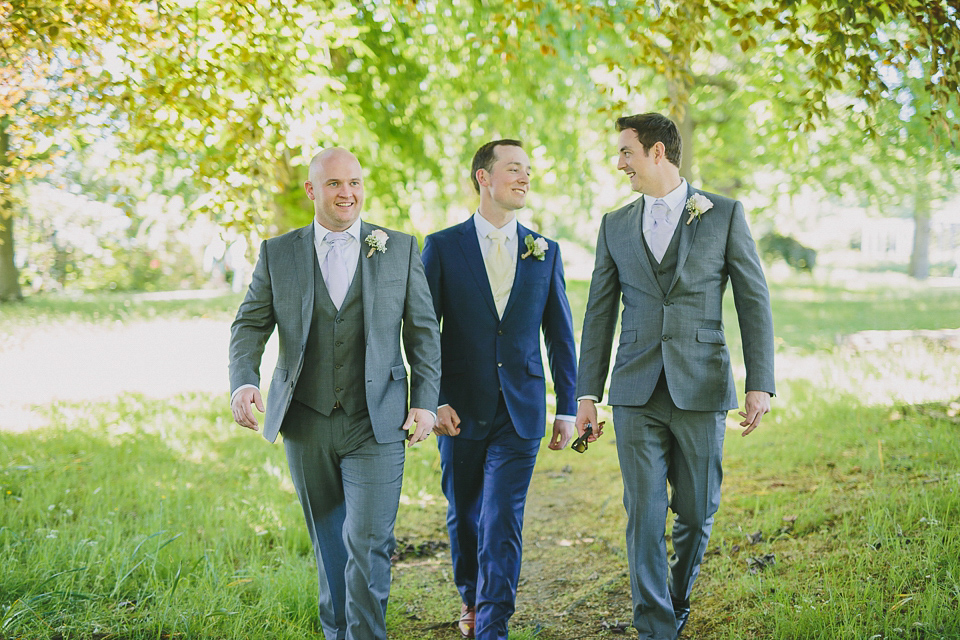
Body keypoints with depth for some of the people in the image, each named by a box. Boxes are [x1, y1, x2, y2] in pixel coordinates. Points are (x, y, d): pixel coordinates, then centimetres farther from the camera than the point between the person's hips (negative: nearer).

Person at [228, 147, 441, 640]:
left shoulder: (401, 249, 4)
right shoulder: (277, 254, 5)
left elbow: (423, 331, 6)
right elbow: (250, 326, 2)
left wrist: (425, 401, -2)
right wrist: (243, 382, -16)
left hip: (376, 425, -2)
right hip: (307, 424, 2)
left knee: (367, 543, -10)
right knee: (328, 542, 13)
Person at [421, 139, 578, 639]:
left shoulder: (545, 252, 5)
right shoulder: (442, 247, -1)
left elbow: (560, 333, 8)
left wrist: (568, 408, 6)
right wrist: (433, 400, -8)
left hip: (520, 411, 0)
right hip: (461, 409, 0)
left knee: (503, 523, -7)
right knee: (463, 515, 15)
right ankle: (470, 597, 39)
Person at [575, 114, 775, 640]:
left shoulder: (725, 214, 1)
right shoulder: (615, 225, 10)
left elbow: (754, 301, 0)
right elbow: (599, 314, 11)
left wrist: (760, 383, -7)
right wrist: (587, 394, 7)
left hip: (701, 389, -1)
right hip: (636, 393, 2)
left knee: (697, 513, 7)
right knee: (644, 514, -2)